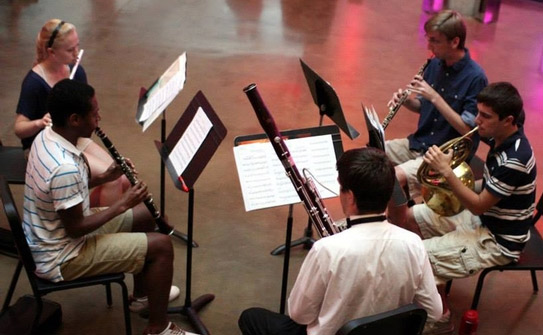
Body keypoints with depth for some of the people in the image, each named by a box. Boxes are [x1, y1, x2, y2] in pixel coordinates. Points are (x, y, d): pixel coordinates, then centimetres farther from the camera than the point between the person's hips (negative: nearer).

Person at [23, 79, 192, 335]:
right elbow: (75, 229, -25)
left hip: (53, 235, 10)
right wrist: (122, 204, -15)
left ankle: (142, 294, 37)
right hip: (61, 257, -10)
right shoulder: (65, 167, -34)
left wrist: (104, 177, -1)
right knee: (161, 245, -10)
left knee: (145, 215, 20)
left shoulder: (47, 137, -3)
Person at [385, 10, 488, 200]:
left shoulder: (475, 78, -18)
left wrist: (434, 96, -26)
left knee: (396, 177, -29)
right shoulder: (435, 64, 2)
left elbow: (467, 129, -21)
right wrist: (405, 101, -8)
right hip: (418, 143, 7)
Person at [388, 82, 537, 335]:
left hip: (498, 240, -9)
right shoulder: (501, 139, -3)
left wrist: (446, 172, -27)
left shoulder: (515, 160, -31)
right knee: (402, 217, 5)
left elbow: (478, 206, -25)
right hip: (483, 218, 9)